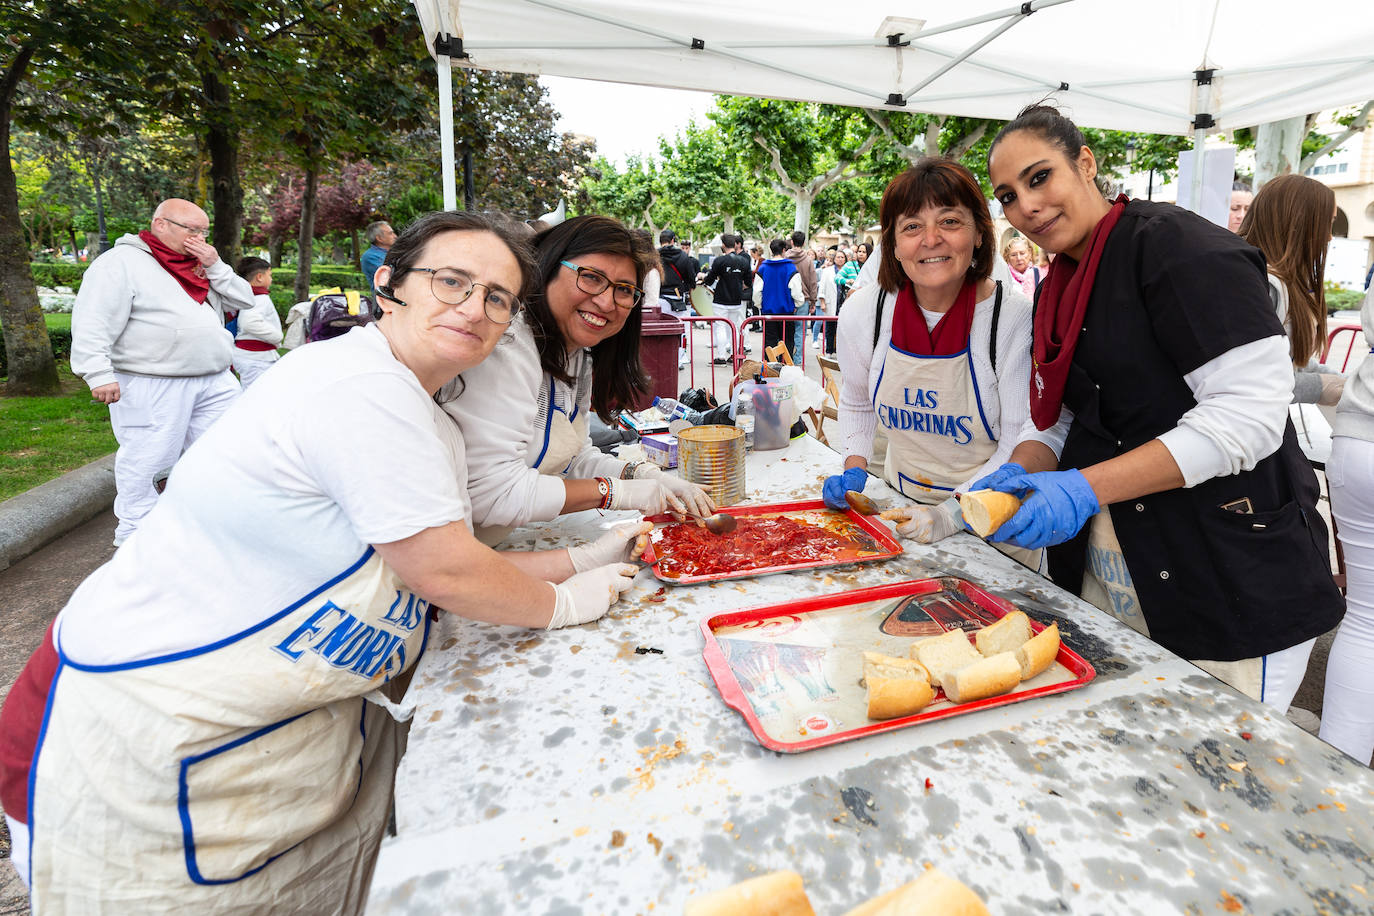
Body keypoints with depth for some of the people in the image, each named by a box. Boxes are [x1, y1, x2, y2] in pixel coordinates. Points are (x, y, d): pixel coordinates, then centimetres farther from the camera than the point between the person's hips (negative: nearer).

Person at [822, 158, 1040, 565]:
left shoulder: (1015, 317, -20)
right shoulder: (863, 311, -11)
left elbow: (1022, 440, -15)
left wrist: (955, 513, -25)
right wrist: (854, 470, -6)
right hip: (900, 508, 3)